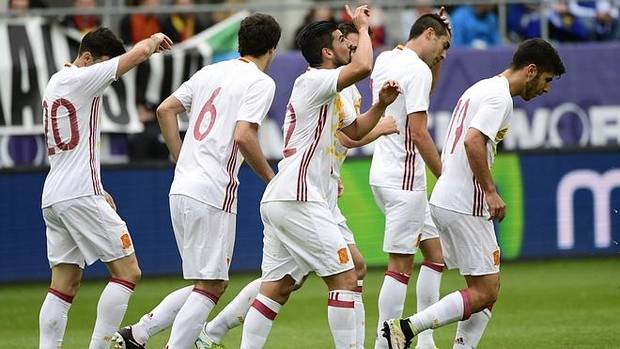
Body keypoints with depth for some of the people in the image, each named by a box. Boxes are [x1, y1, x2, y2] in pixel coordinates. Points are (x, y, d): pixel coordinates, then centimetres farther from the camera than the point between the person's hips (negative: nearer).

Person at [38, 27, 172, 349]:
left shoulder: (54, 84, 19)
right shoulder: (81, 80, -9)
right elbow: (140, 53, -16)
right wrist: (154, 40, 6)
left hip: (52, 198, 9)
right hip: (81, 195, -9)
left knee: (64, 284, 7)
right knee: (127, 273, -5)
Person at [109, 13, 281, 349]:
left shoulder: (210, 72, 16)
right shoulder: (260, 82, -6)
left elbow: (165, 110, 15)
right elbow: (243, 136, -18)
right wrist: (270, 177, -4)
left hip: (182, 189, 8)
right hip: (212, 194, -8)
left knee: (210, 283, 16)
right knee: (210, 286, -3)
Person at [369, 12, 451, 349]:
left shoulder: (385, 60, 13)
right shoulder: (417, 70, -14)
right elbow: (418, 132, -18)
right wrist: (446, 177, -13)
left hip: (384, 173, 10)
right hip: (402, 179, -10)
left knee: (435, 251, 13)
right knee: (400, 265, -6)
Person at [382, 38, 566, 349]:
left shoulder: (481, 89, 20)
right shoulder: (499, 95, -11)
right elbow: (473, 141, -25)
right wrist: (491, 192, -20)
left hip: (444, 201, 10)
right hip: (465, 206, -10)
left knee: (487, 290, 11)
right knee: (485, 293, -7)